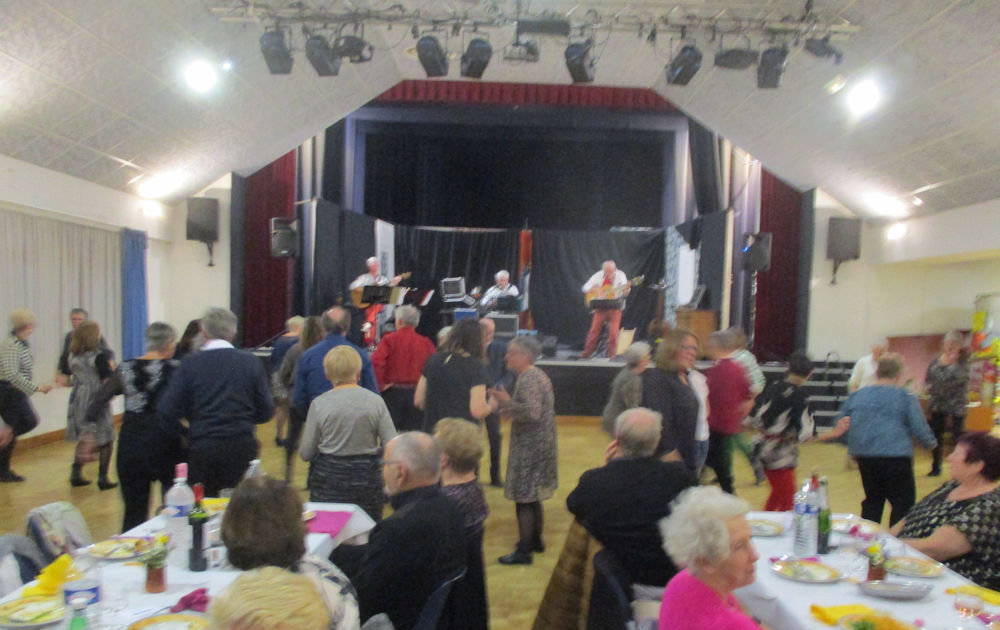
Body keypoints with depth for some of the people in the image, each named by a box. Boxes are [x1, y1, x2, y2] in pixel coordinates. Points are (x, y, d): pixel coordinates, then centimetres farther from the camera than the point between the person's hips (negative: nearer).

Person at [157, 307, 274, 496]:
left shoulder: (190, 363, -5)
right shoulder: (251, 362, -2)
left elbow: (166, 411, -7)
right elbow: (266, 412, 1)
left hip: (202, 448, -1)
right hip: (242, 447, 1)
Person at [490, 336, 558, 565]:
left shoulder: (527, 379, -18)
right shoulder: (538, 375, 13)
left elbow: (532, 413, -28)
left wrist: (507, 402, -23)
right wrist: (507, 405, 17)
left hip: (530, 448, -10)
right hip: (539, 445, 10)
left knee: (524, 498, -3)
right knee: (533, 497, 20)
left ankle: (523, 551, 4)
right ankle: (536, 540, 31)